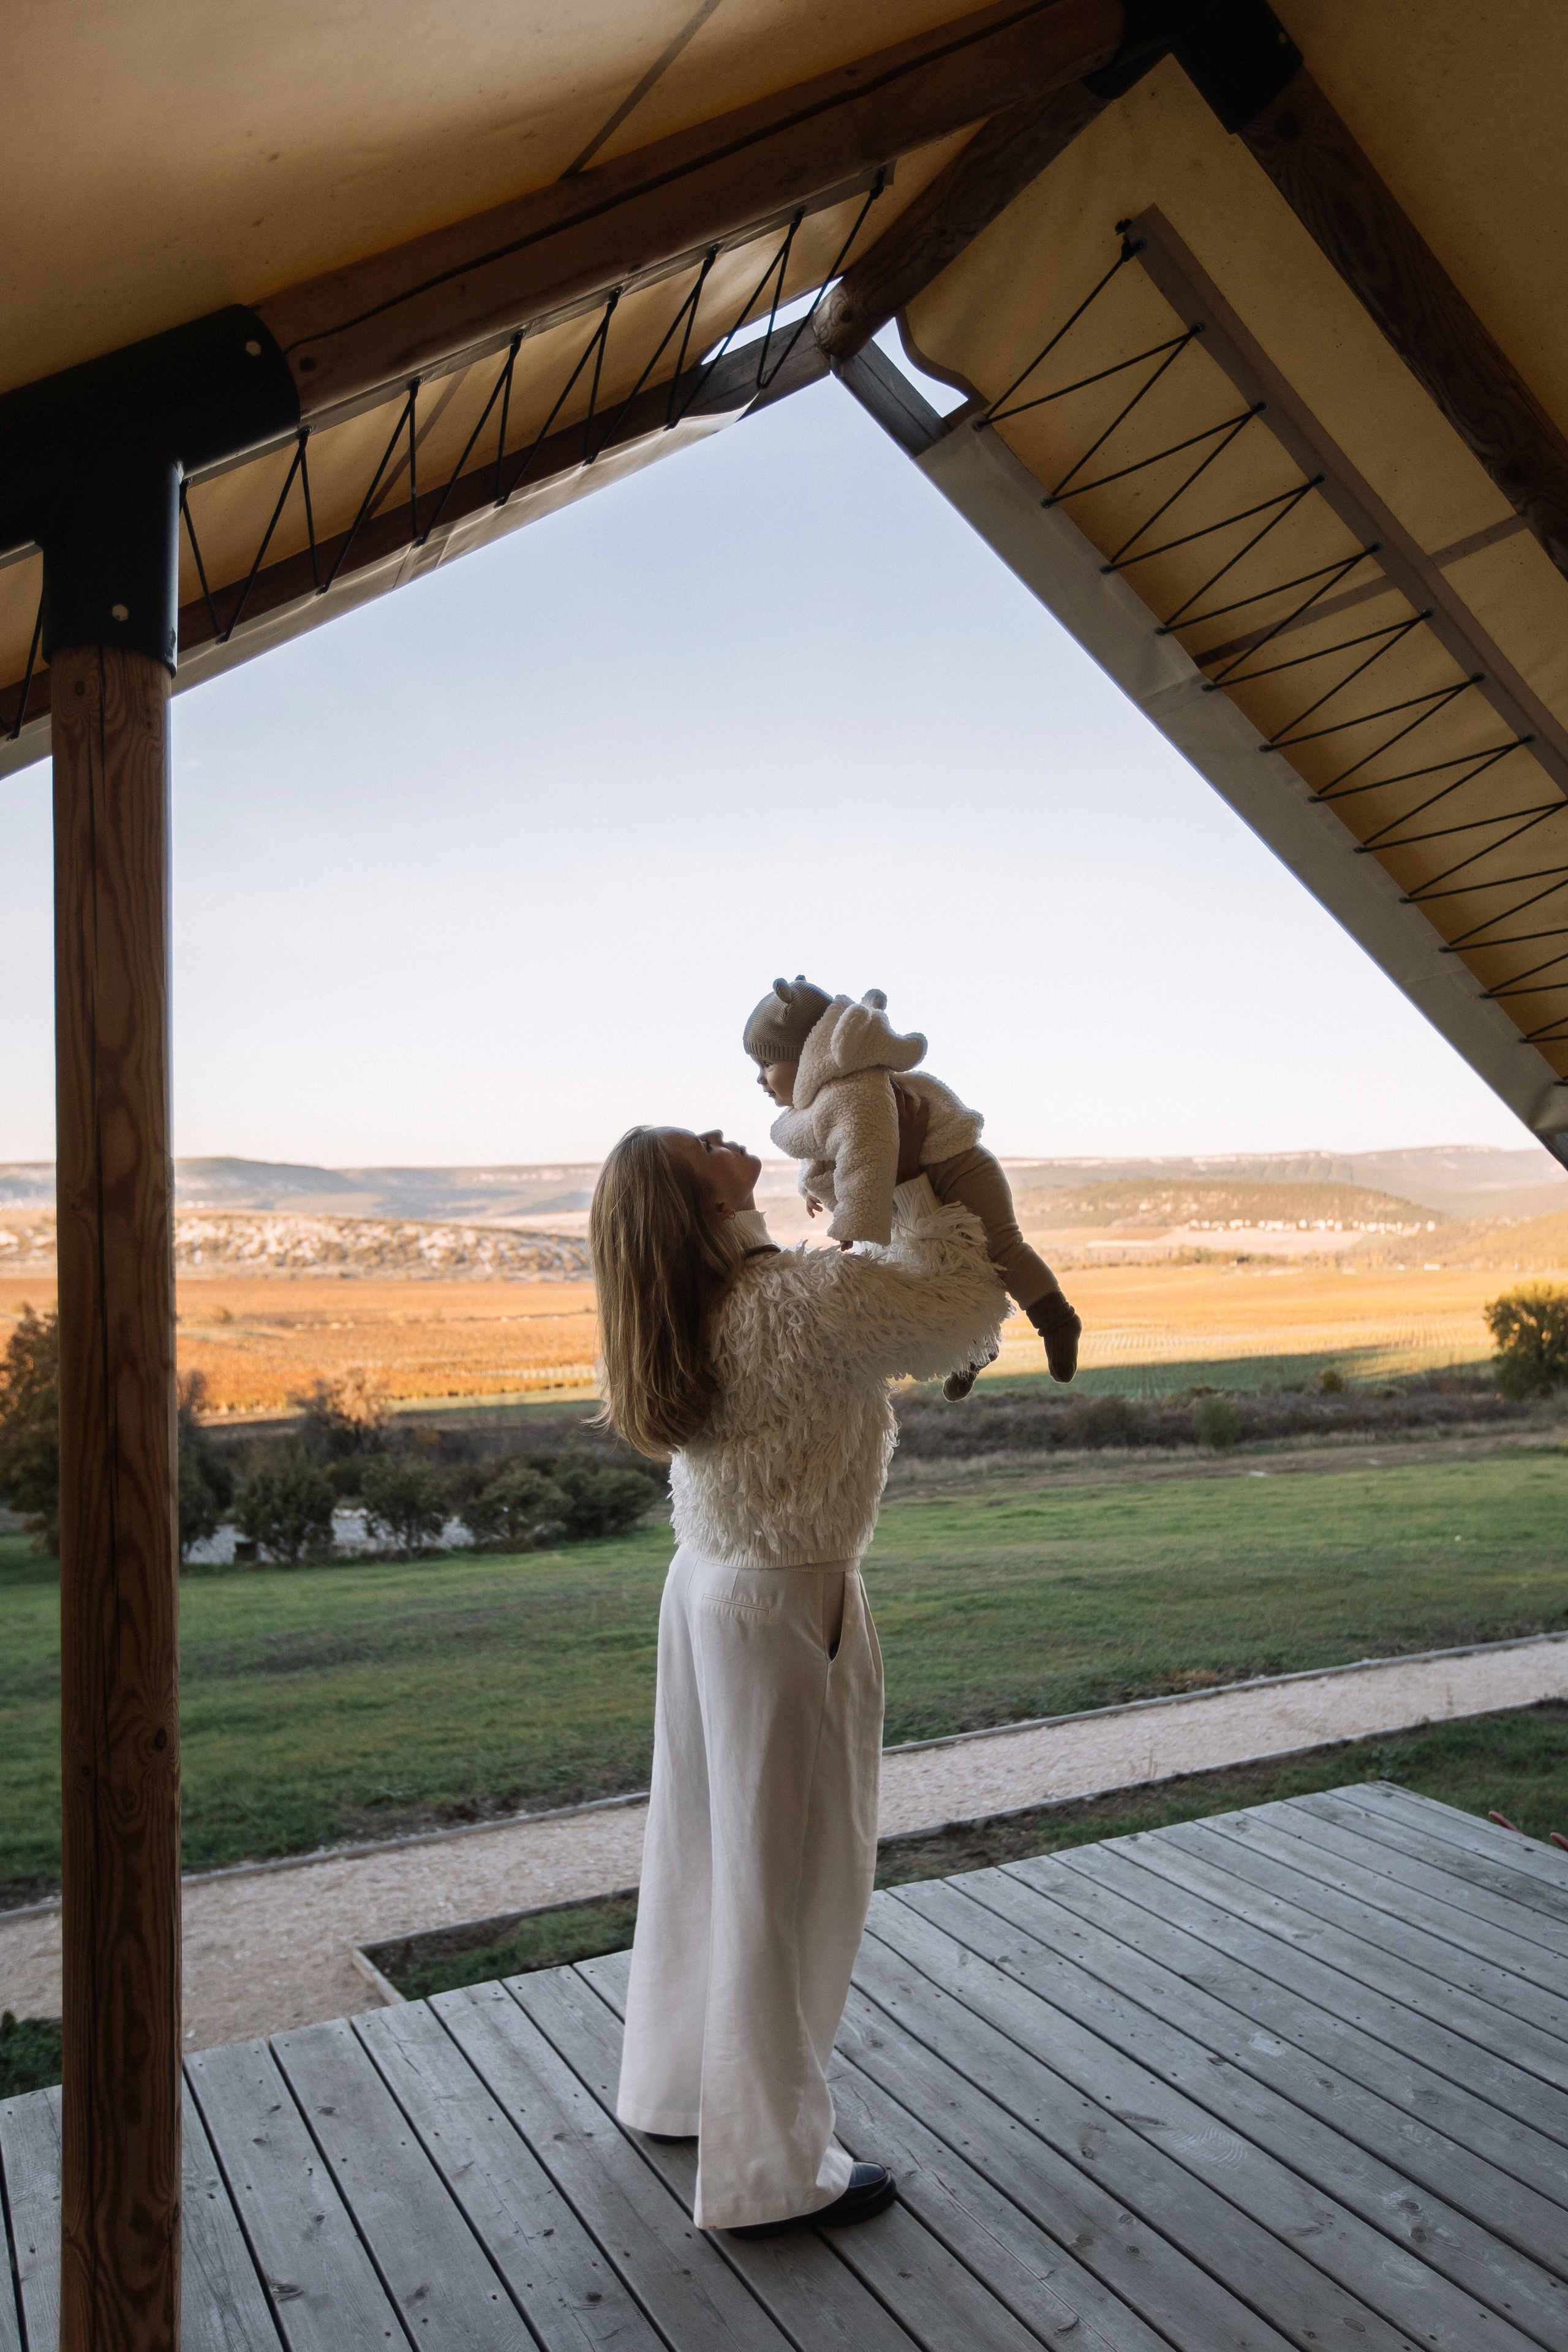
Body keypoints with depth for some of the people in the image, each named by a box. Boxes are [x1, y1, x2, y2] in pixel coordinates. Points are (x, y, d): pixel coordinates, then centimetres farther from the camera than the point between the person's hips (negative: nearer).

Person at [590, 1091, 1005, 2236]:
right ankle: (770, 2172, 22)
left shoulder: (702, 1301, 1)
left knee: (705, 1847, 23)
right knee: (788, 1880, 6)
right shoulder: (802, 1300, -24)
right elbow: (965, 1310, -15)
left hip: (707, 1585, 9)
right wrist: (914, 1182, -7)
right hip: (789, 1606, -9)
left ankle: (678, 2084, 44)